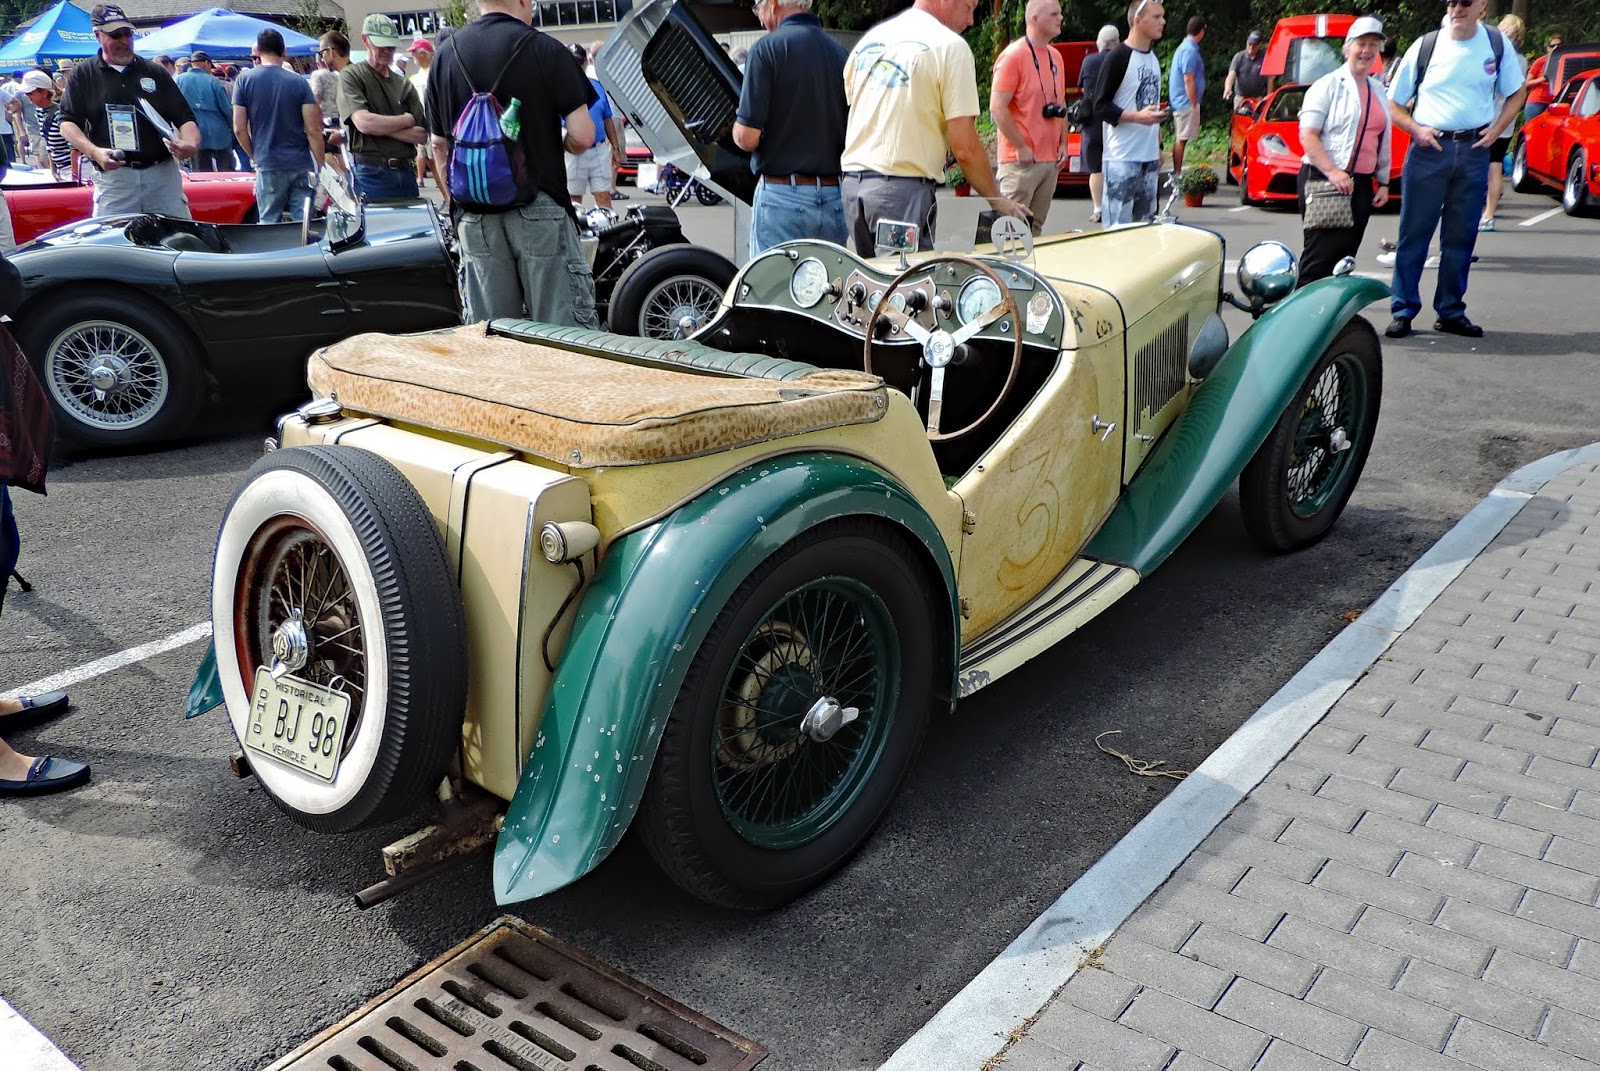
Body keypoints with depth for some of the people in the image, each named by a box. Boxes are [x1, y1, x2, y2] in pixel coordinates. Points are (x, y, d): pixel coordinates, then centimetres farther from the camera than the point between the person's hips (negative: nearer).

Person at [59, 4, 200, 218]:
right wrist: (94, 152, -13)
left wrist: (191, 144, -13)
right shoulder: (83, 75, 10)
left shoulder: (155, 73, 13)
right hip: (113, 175, -1)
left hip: (163, 173, 1)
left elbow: (185, 118, 10)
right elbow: (67, 123, 6)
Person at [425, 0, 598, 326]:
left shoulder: (446, 54, 9)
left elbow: (439, 146, 13)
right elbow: (582, 135, -10)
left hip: (474, 218, 5)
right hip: (538, 210, -4)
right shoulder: (544, 48, -5)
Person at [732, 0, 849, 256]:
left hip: (783, 197, -6)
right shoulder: (840, 52, 9)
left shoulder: (767, 49, -7)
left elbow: (747, 137, -12)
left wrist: (738, 131, 9)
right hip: (835, 198, 6)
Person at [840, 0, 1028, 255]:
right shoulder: (950, 46, -6)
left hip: (852, 185, 7)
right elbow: (964, 148, -11)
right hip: (904, 190, -7)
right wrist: (998, 200, 2)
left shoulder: (868, 39, 16)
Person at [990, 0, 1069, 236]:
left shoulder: (1055, 57, 15)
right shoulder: (1013, 55, -9)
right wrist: (1021, 147, -15)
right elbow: (997, 107, -14)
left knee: (1035, 227, 10)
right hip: (1021, 160, -7)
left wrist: (1063, 144, 10)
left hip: (1051, 160, 7)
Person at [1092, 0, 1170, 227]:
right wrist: (1137, 116, -23)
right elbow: (1101, 107, -11)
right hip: (1122, 159, -8)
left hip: (1149, 157, 8)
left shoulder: (1154, 60, 17)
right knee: (1119, 227, -9)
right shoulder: (1118, 57, -8)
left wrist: (1158, 147, 21)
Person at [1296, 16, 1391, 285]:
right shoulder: (1329, 85, -2)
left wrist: (1383, 182, 17)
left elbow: (1383, 143, 24)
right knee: (1320, 258, -12)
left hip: (1362, 185, 7)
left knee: (1345, 258, 7)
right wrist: (1333, 172, -22)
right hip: (1323, 179, -7)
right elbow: (1307, 135, -12)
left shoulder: (1378, 92, 19)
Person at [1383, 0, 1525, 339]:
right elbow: (1394, 104, 5)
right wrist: (1417, 129, -11)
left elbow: (1516, 94, 17)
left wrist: (1496, 129, 2)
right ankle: (1403, 311, 2)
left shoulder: (1497, 45, 6)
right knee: (1414, 233, -3)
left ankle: (1451, 312, 15)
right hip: (1429, 148, -2)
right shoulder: (1425, 46, 1)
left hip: (1474, 150, 2)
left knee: (1461, 237, 6)